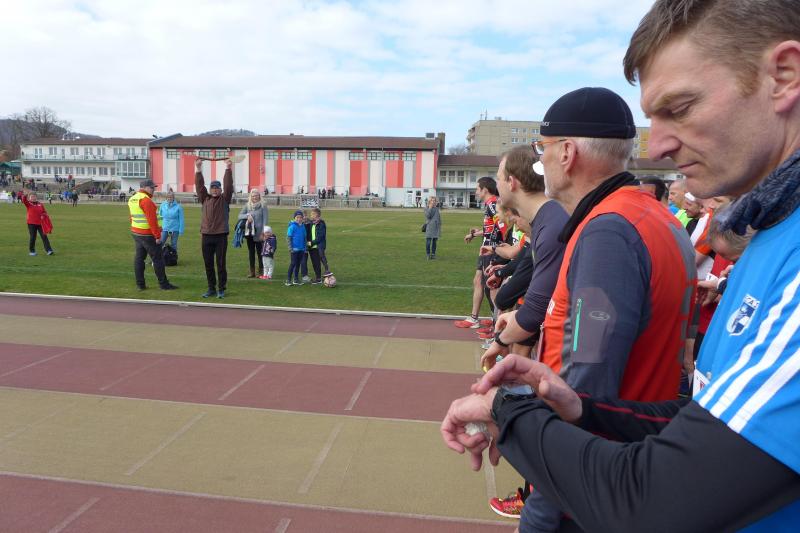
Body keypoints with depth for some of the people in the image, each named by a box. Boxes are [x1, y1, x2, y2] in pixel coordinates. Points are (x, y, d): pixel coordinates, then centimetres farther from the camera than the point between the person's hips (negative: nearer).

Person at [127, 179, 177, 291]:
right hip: (148, 235, -9)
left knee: (139, 258, 9)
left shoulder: (132, 199, 12)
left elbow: (133, 218, 17)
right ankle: (164, 284, 3)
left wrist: (135, 232, 22)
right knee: (158, 260, -2)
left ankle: (140, 284, 12)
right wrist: (157, 236, -19)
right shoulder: (146, 200, -17)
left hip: (136, 233, 9)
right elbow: (152, 220, -22)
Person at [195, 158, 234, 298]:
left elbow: (228, 185, -7)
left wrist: (228, 169, -14)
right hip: (206, 236, 3)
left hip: (221, 236, -3)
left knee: (221, 264, 1)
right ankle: (211, 289, 17)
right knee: (208, 264, 7)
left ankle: (221, 289, 9)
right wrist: (198, 169, -5)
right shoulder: (205, 199, 12)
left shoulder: (225, 199, 4)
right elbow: (199, 186, 3)